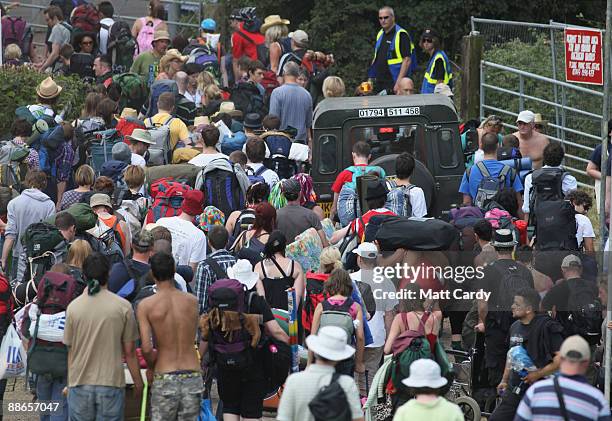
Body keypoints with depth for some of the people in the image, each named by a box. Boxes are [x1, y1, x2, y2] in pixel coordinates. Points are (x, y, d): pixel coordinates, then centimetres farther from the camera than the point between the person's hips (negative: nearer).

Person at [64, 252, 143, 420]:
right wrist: (138, 384, 10)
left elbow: (70, 350, 5)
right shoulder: (123, 307, -5)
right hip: (112, 384, -1)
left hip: (80, 384, 2)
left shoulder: (73, 307, -1)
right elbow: (129, 352, -2)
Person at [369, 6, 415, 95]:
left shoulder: (401, 35, -9)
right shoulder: (380, 34, 16)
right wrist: (370, 80, 16)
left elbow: (407, 60, -15)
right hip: (379, 83, 8)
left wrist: (398, 83, -21)